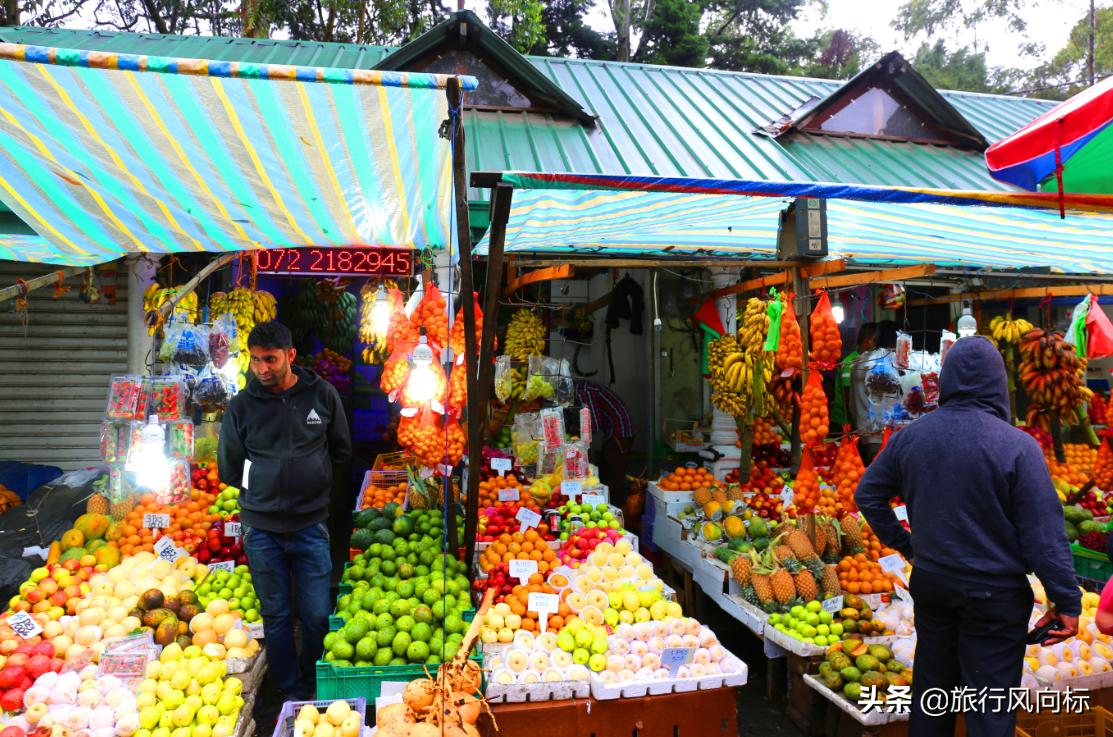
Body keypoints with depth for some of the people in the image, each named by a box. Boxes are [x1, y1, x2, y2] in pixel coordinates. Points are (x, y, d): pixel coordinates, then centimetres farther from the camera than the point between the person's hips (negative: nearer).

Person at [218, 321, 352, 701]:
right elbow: (229, 468, 9)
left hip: (311, 524, 0)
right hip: (261, 527, 0)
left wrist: (313, 480, 7)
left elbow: (341, 451, 11)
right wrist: (263, 489, 6)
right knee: (276, 615, 11)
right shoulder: (241, 405, -2)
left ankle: (316, 689, 28)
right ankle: (291, 692, 28)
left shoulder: (322, 394, -1)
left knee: (317, 615, 5)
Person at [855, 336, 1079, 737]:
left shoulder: (909, 436, -3)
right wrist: (1066, 601, -7)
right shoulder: (1018, 446, -17)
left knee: (931, 686, 19)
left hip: (929, 581, 4)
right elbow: (1044, 533, -15)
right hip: (995, 594, -4)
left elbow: (867, 494, 7)